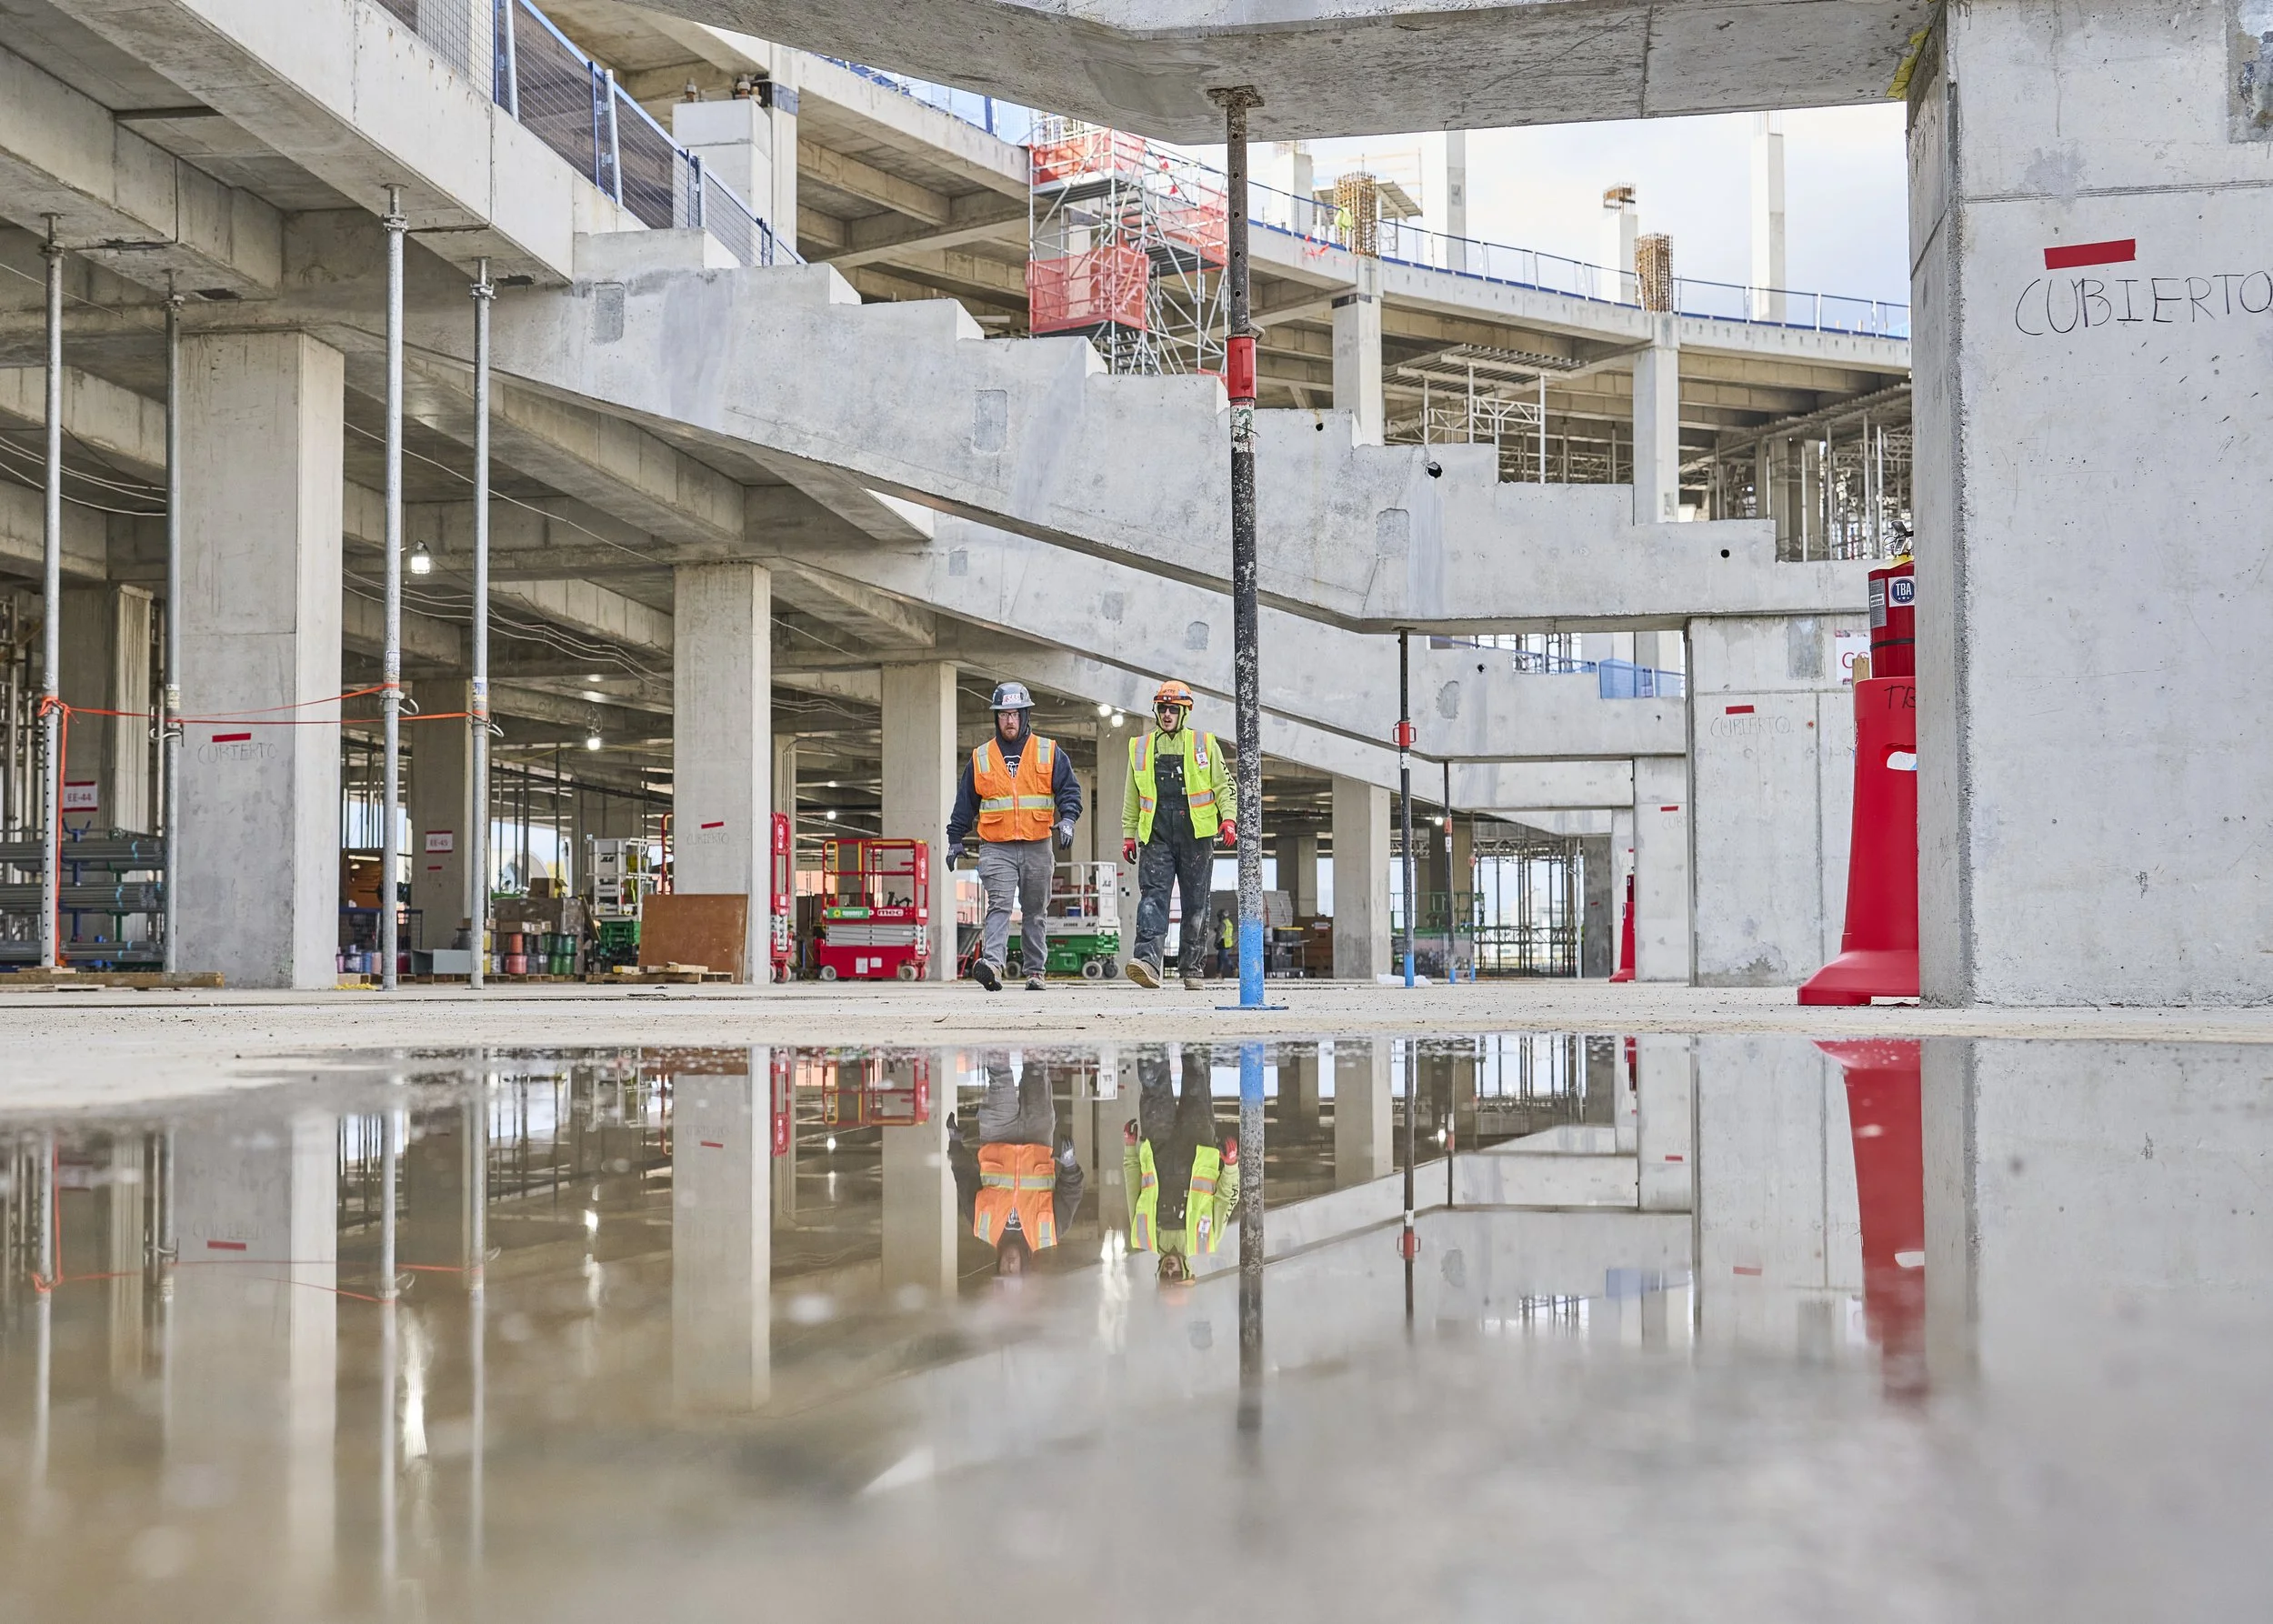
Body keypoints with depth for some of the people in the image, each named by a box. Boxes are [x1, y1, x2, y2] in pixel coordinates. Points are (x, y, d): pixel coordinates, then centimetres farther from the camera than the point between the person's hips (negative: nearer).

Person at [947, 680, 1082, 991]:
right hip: (997, 849, -1)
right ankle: (992, 964, -29)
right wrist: (955, 839, 15)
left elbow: (1069, 789, 4)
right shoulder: (980, 758, 10)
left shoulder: (1049, 753, 7)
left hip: (1038, 847, 1)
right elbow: (965, 802, 16)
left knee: (1035, 913, 8)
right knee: (999, 906, -16)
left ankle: (1036, 971, 16)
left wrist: (1067, 819, -14)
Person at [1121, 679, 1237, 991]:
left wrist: (1229, 817, -6)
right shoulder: (1140, 747, 14)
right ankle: (1148, 960, -26)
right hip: (1156, 835, 1)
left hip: (1196, 835, -1)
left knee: (1196, 904, 2)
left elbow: (1224, 785, 9)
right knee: (1152, 895, -15)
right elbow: (1131, 797, 18)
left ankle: (1193, 970, 10)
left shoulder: (1205, 744, 9)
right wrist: (1128, 834, 14)